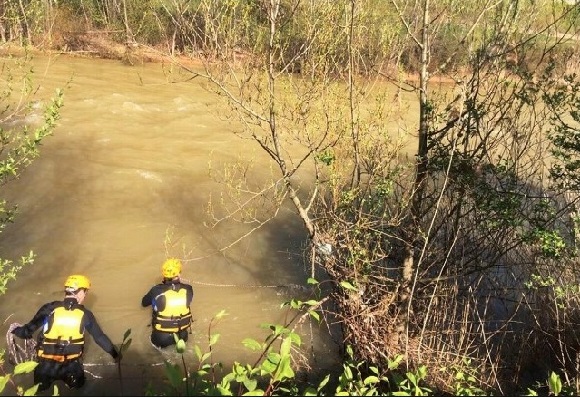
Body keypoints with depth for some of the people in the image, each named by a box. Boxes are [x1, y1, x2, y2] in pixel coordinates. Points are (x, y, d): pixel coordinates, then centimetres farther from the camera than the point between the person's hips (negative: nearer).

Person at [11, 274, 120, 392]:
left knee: (40, 389, 29)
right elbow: (100, 337, 1)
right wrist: (115, 354, 12)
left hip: (46, 365, 1)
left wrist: (16, 331, 16)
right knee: (78, 386, 28)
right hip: (71, 366, -1)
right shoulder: (85, 314, -7)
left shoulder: (49, 309, -11)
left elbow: (28, 329, -4)